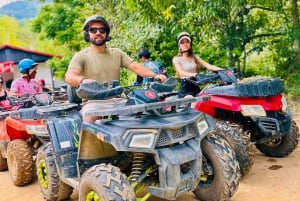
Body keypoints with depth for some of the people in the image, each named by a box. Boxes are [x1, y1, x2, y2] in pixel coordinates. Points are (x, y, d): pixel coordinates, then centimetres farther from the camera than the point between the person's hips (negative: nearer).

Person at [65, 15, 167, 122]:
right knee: (89, 118, -35)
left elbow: (136, 67, 3)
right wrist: (83, 80, -40)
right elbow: (69, 77, -15)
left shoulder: (117, 53, 15)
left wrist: (154, 75, -17)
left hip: (117, 100, 4)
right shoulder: (81, 56, 2)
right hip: (93, 102, -4)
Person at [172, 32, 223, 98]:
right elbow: (181, 72, -14)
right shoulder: (176, 59, 5)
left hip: (196, 88, 5)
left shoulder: (195, 57, 19)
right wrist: (193, 74, -35)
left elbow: (209, 66, 6)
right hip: (185, 88, -5)